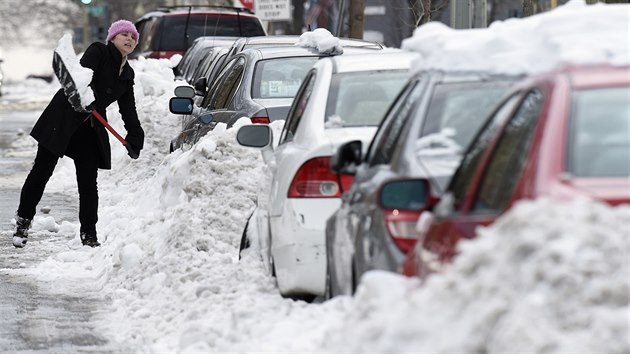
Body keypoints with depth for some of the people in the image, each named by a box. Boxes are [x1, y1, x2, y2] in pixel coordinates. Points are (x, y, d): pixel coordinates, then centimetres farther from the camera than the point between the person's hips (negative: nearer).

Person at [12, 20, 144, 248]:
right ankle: (23, 221, 11)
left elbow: (128, 109, 15)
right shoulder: (98, 52, -5)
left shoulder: (128, 74, 14)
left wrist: (135, 138, 4)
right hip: (63, 120, -6)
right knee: (42, 171, -1)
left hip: (90, 128, 6)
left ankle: (88, 234, 6)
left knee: (88, 182, 0)